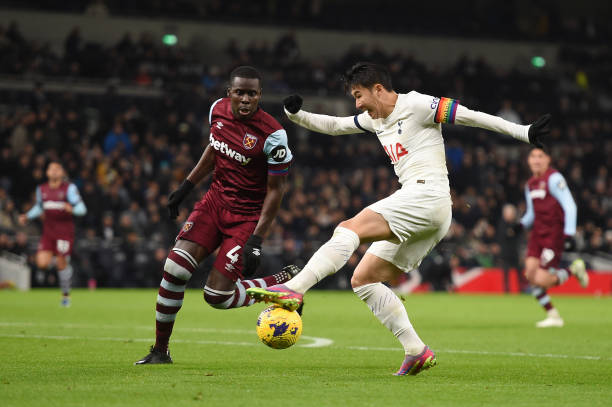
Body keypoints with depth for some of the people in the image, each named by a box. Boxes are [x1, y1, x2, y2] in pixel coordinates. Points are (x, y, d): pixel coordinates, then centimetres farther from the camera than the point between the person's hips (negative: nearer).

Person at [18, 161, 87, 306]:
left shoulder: (69, 188, -6)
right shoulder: (41, 189, 8)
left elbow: (82, 209, -9)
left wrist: (71, 209, -30)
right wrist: (27, 216, 11)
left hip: (65, 232, -4)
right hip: (48, 231, 4)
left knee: (62, 264, -5)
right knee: (42, 263, -10)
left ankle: (66, 294, 17)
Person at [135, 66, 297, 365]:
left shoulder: (272, 135, -20)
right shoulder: (218, 110, -2)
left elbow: (275, 190, -15)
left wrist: (256, 240, -19)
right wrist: (186, 186, 17)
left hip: (247, 216, -5)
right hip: (215, 201, 5)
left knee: (217, 295, -10)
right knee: (175, 268, -12)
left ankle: (282, 284, 14)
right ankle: (160, 350, 1)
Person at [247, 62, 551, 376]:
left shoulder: (416, 105, -1)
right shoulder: (374, 120, 23)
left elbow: (472, 117, -1)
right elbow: (333, 126, 33)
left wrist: (524, 132, -4)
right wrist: (296, 115, 16)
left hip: (427, 194, -10)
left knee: (349, 229, -23)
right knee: (363, 280, 5)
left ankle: (294, 290, -37)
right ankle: (416, 352, -2)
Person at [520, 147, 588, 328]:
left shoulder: (554, 178, -11)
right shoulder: (530, 184, 14)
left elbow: (570, 206, -15)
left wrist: (569, 234, -21)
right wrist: (522, 224, 4)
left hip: (555, 234, -7)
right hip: (537, 234, 7)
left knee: (541, 280, -14)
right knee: (530, 275, -7)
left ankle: (574, 269, 13)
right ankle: (553, 315, 6)